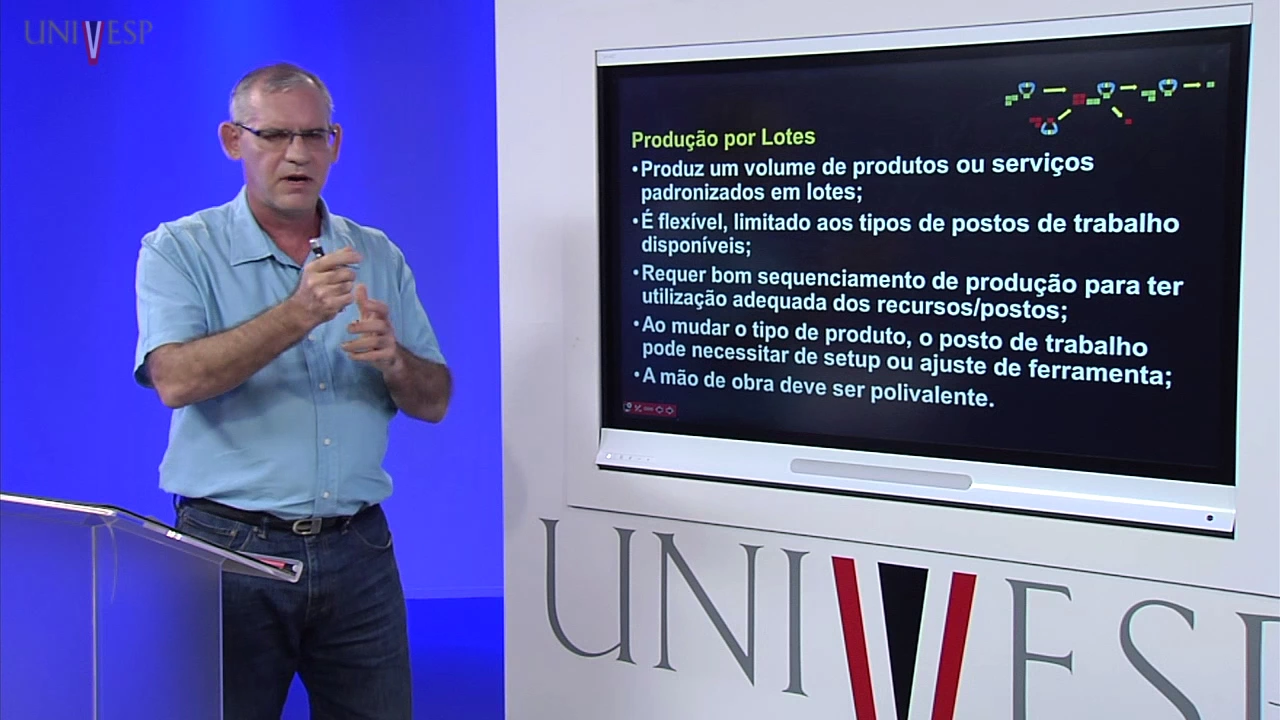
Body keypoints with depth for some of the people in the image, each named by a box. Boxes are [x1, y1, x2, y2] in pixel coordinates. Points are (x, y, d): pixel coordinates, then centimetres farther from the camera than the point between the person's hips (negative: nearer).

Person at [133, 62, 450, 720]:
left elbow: (434, 403, 9)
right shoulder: (179, 251, -1)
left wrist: (393, 359, -13)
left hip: (357, 549, 3)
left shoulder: (378, 257, 10)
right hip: (229, 544, -3)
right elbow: (176, 380, -18)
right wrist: (299, 314, -26)